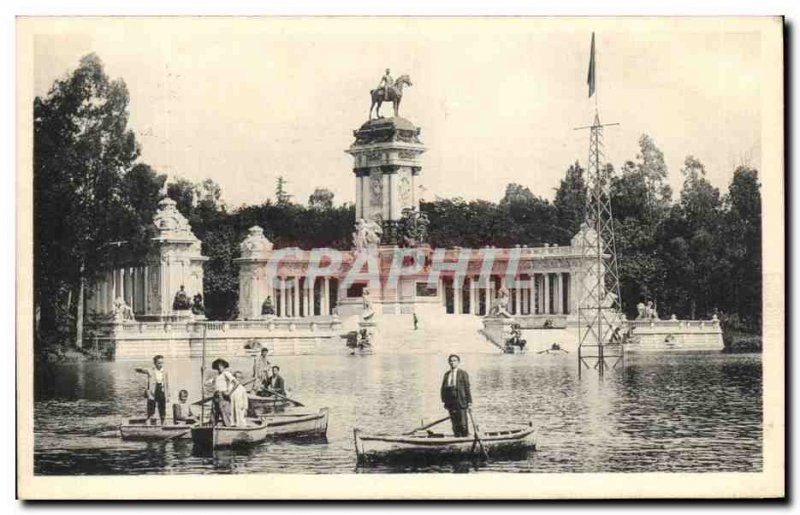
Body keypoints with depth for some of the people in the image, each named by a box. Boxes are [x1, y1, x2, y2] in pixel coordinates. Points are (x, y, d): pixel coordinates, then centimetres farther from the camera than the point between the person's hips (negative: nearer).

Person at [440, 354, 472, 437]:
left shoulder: (463, 374, 3)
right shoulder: (446, 374, 14)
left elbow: (467, 388, -1)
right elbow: (443, 389, 14)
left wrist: (469, 401, -6)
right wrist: (445, 401, 7)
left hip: (461, 401, -4)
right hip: (450, 401, 4)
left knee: (463, 422, -5)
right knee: (455, 423, 5)